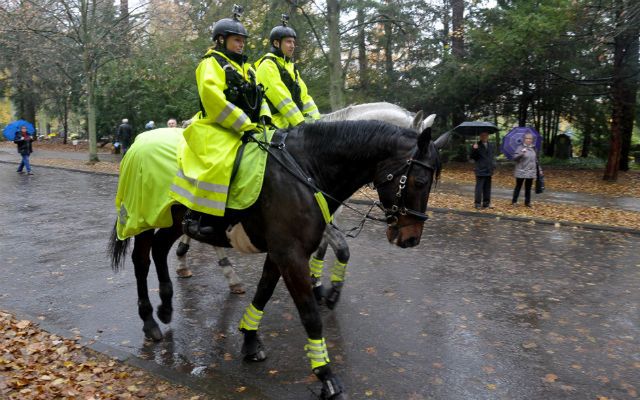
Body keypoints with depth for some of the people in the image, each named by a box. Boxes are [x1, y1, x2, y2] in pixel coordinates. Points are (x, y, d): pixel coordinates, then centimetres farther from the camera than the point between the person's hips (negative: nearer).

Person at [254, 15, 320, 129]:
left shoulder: (291, 67, 21)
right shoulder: (267, 65, -6)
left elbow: (304, 96, 15)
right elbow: (280, 97, -17)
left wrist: (316, 120, 2)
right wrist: (300, 123, -22)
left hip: (291, 126, 8)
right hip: (276, 126, -8)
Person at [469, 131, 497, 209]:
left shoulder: (491, 146, 9)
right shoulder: (476, 145, -3)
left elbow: (493, 157, 17)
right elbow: (472, 157, -7)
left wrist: (493, 166, 5)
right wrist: (474, 149, -24)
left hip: (489, 170, 5)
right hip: (480, 170, -5)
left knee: (487, 188, 10)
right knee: (479, 187, -5)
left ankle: (486, 203, 18)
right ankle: (477, 203, 1)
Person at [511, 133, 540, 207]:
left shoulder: (533, 148, 12)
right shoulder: (520, 147, -6)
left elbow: (536, 160, 20)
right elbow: (514, 158, -15)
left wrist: (539, 169, 19)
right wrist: (521, 153, -31)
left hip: (531, 172, 5)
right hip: (521, 171, -5)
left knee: (528, 188, 9)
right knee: (518, 186, 5)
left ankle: (527, 202, 16)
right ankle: (514, 201, 14)